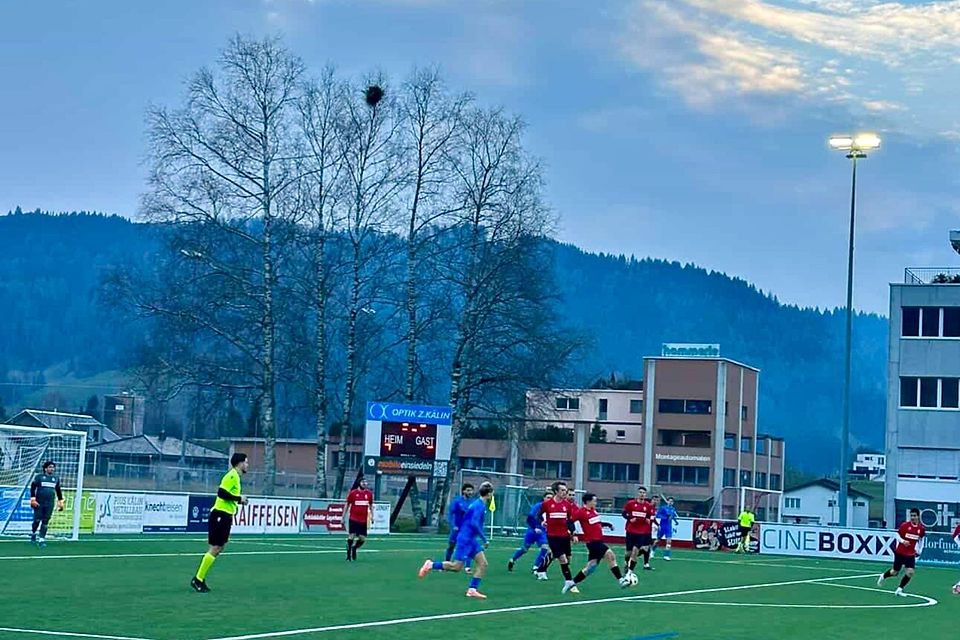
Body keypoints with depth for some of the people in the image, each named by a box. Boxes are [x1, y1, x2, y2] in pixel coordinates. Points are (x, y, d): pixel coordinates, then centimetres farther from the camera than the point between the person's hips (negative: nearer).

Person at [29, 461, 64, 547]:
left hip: (50, 504, 3)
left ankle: (41, 539, 0)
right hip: (39, 503, -3)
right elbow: (33, 487, -1)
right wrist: (33, 499, -9)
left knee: (45, 522, -1)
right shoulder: (39, 477, 0)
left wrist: (60, 501, 18)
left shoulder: (56, 478, 12)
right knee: (37, 520, 0)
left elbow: (58, 490, 21)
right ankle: (33, 533, 27)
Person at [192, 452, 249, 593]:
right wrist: (239, 498, -19)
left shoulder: (235, 477, 16)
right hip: (220, 516, -10)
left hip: (225, 517, 10)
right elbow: (221, 493, -24)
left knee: (219, 548, 11)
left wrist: (240, 500, 9)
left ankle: (200, 578, 16)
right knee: (215, 548, -8)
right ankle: (198, 580, -3)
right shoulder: (232, 476, -14)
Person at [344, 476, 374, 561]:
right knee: (351, 537, -7)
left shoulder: (369, 494, 6)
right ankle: (348, 555, 6)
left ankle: (354, 548, 32)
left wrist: (372, 517, 13)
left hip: (363, 520, 3)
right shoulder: (353, 493, -2)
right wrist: (343, 517, 4)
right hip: (353, 519, -3)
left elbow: (371, 506, 17)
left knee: (362, 539, 2)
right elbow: (347, 505, 5)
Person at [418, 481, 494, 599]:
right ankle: (431, 565, 7)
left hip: (471, 540, 10)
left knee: (482, 564, 0)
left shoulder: (480, 505, 13)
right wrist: (484, 538, -20)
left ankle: (472, 590, -2)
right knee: (456, 566, -6)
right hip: (465, 539, -10)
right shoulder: (479, 505, -16)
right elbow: (474, 523, -26)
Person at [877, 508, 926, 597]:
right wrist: (902, 541, -21)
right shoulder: (904, 525, -12)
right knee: (895, 572, 8)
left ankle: (899, 589, 3)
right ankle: (883, 576, 42)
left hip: (911, 554, 2)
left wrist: (919, 551, 12)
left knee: (910, 572, -13)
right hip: (900, 553, -2)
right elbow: (897, 535, -2)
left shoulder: (921, 529, -2)